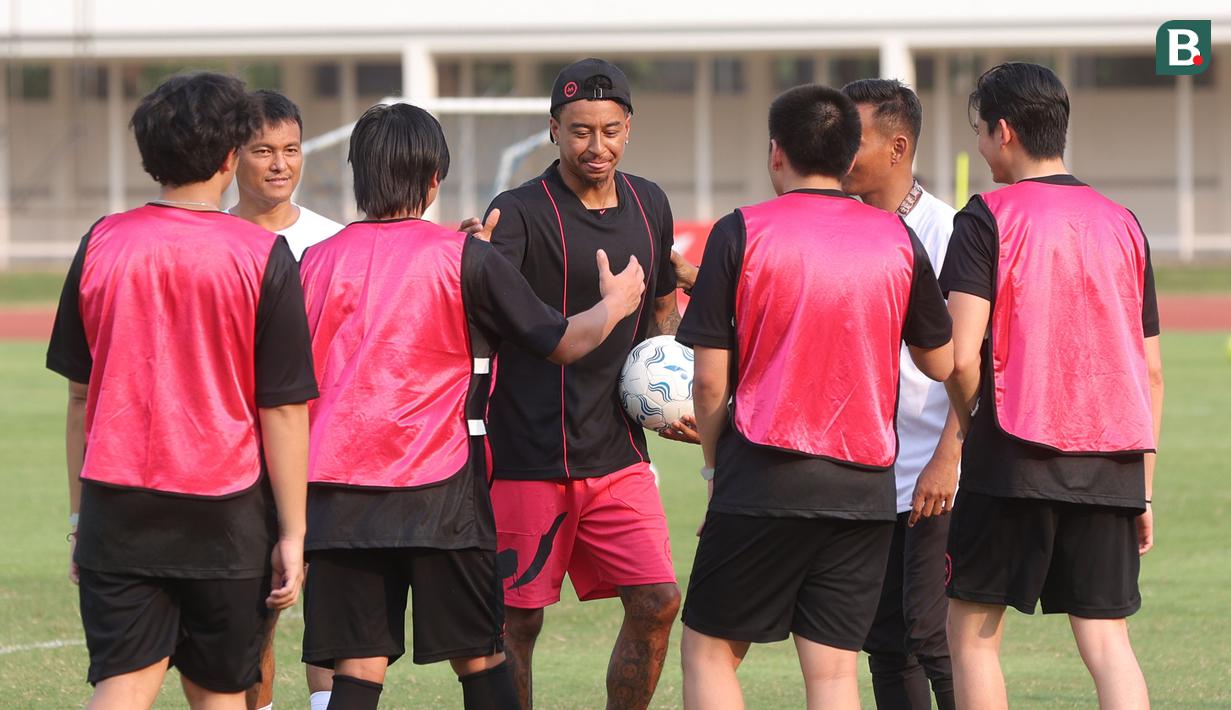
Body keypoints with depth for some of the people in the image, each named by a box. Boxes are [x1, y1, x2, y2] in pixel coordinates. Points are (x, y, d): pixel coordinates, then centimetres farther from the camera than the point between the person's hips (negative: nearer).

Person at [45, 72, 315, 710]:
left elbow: (79, 393, 8)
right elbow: (282, 410, -6)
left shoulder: (101, 244, 1)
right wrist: (292, 533, 0)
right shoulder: (263, 257, -7)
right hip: (225, 514, -2)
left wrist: (80, 513, 17)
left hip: (117, 510, 2)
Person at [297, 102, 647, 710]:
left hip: (338, 494, 3)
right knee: (481, 660, 9)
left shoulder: (318, 261, 6)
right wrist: (613, 304, 23)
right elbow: (563, 342, 3)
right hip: (439, 493, -2)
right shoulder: (465, 258, -4)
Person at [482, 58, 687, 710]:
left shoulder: (649, 205, 9)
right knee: (518, 622, 1)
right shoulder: (520, 213, -10)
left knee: (656, 602, -3)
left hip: (618, 452, 5)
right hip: (529, 456, -5)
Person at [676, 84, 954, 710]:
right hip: (864, 488, 3)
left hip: (764, 482, -3)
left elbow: (710, 382, -5)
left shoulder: (740, 233, -5)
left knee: (709, 651, 9)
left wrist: (716, 470, 10)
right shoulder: (898, 239, 3)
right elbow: (941, 364, 14)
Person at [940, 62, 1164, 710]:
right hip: (1111, 463, 4)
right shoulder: (1122, 225, 11)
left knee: (972, 631, 8)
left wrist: (969, 429, 7)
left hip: (1015, 461, -4)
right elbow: (1151, 373, 12)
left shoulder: (988, 218, -5)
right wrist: (1143, 488, 17)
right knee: (1106, 638, 2)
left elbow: (962, 358, -13)